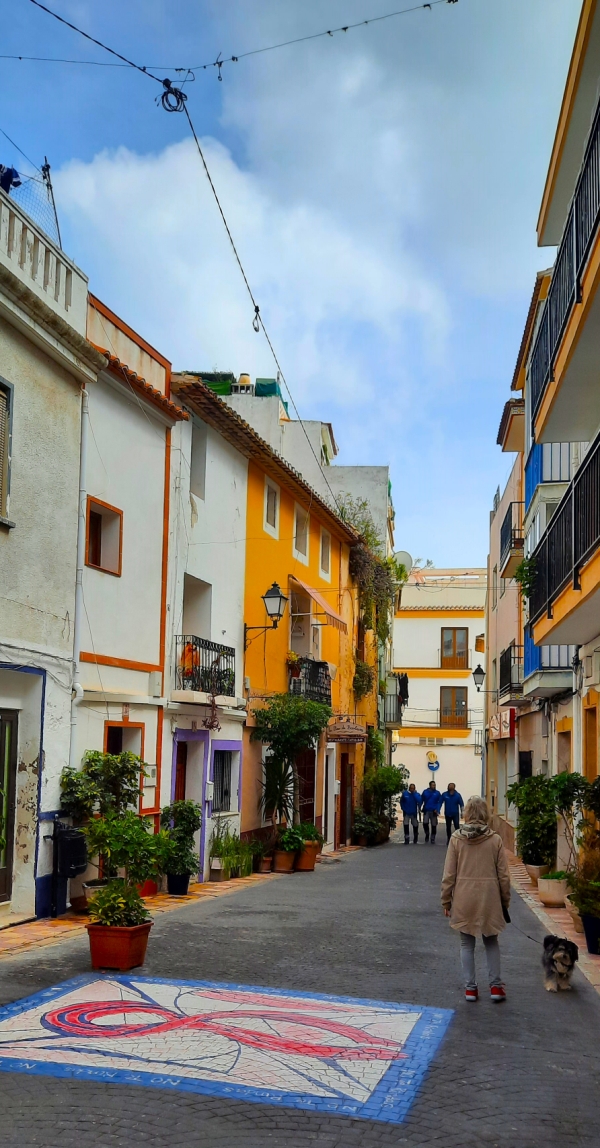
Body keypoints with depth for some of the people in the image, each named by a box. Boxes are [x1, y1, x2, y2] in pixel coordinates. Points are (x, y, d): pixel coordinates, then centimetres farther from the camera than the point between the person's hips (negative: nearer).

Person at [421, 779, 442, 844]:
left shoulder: (437, 793, -1)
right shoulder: (425, 792, 1)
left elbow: (439, 802, -1)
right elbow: (421, 800, 3)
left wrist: (437, 809, -13)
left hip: (433, 811, 0)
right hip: (426, 810, 0)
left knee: (434, 825, 4)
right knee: (425, 823, -13)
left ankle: (433, 839, 17)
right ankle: (427, 834, 14)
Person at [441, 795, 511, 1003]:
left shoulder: (456, 839, -6)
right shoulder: (495, 840, -6)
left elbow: (449, 874, -4)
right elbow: (503, 875, -1)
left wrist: (446, 900, 7)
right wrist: (505, 900, 12)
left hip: (464, 899, 0)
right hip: (489, 899, 1)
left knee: (467, 944, 12)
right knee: (491, 942, 17)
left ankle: (470, 987, 14)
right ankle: (495, 986, 14)